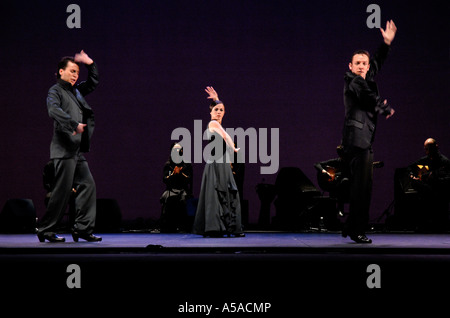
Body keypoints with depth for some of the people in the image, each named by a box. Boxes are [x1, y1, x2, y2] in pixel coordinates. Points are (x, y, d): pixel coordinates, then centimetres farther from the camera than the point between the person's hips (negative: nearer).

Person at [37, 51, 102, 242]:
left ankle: (83, 228, 9)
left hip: (77, 150, 9)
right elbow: (54, 110, -23)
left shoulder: (76, 91, 19)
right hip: (64, 149, -9)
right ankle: (45, 230, 1)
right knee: (62, 190, -8)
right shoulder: (55, 91, -4)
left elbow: (93, 84, 33)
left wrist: (91, 64, 18)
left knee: (88, 185, 5)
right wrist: (74, 124, -31)